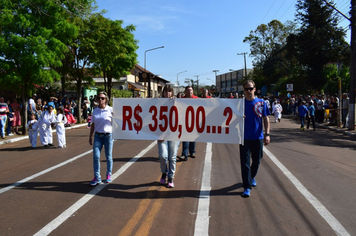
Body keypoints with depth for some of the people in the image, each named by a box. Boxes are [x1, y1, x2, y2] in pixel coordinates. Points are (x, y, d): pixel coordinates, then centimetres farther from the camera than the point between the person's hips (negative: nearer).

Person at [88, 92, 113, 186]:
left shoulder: (110, 110, -4)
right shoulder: (95, 111, 7)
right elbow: (93, 125, 14)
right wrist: (90, 136, 14)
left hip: (108, 135, -2)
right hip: (97, 136, 3)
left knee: (108, 157, 8)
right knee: (96, 156, -5)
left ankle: (109, 175, 25)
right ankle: (97, 177, 4)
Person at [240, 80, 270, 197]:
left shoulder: (261, 103, 1)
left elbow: (266, 119, 4)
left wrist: (267, 134, -3)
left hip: (258, 137, 2)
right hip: (244, 138, -1)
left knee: (256, 160, 15)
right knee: (245, 162, -2)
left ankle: (252, 177, 43)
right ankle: (247, 187, 6)